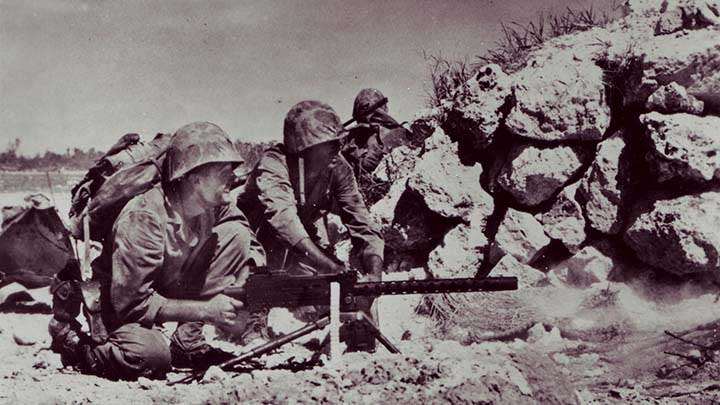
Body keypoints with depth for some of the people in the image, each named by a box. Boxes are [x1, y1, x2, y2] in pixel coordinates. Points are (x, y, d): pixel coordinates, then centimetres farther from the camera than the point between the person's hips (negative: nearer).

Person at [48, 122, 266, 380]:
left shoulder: (216, 207, -12)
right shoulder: (142, 218, -31)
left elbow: (251, 246, 1)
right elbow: (131, 303, -31)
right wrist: (205, 310, -32)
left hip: (171, 286, 7)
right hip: (116, 303, -6)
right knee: (151, 355, -38)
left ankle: (187, 342, -8)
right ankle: (73, 341, -5)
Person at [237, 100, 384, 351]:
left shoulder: (338, 168, -17)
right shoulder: (272, 165, -31)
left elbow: (362, 226, -21)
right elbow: (284, 220, -47)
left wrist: (374, 274, -40)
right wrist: (336, 269, -57)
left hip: (308, 248, 4)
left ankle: (364, 352, 11)